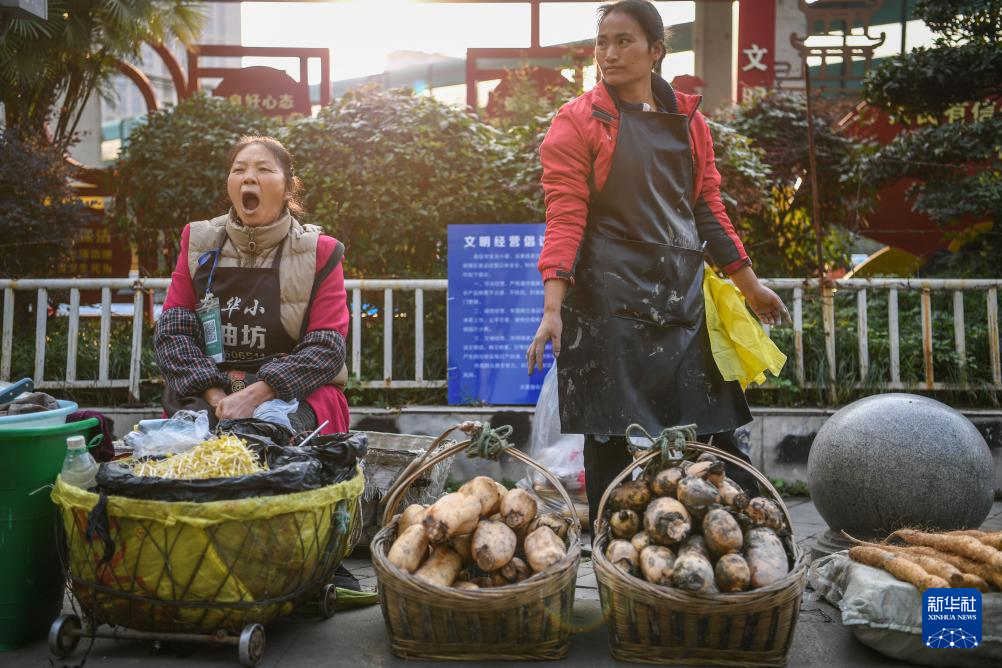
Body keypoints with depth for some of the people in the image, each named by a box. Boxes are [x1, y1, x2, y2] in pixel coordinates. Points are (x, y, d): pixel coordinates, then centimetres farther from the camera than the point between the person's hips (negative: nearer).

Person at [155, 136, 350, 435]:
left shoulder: (318, 252, 3)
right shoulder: (199, 242, 11)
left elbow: (326, 346, -6)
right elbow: (172, 329, 4)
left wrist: (256, 395, -21)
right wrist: (213, 394, -15)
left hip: (296, 393, -1)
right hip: (206, 391, 2)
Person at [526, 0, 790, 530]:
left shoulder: (688, 119, 13)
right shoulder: (577, 122, -1)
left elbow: (707, 208, 19)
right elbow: (565, 218, -8)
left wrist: (750, 285, 21)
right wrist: (553, 308, -19)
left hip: (683, 297, 5)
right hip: (610, 300, -4)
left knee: (713, 431, 7)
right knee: (615, 441, 0)